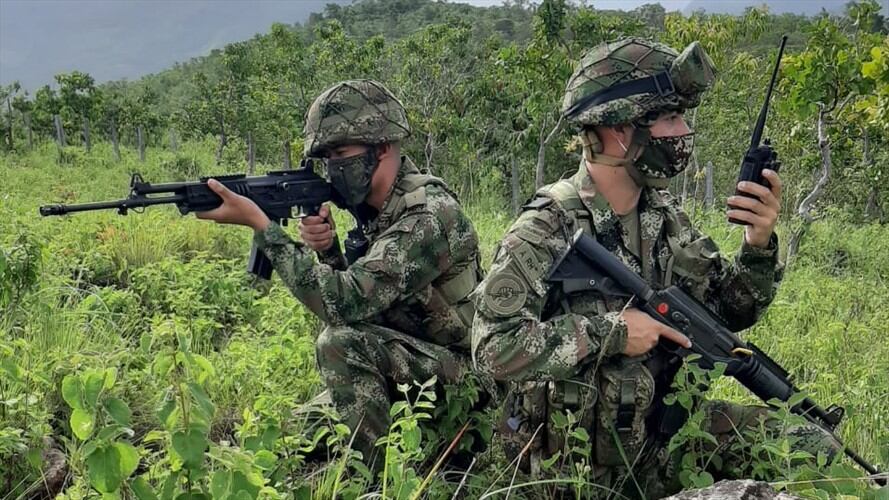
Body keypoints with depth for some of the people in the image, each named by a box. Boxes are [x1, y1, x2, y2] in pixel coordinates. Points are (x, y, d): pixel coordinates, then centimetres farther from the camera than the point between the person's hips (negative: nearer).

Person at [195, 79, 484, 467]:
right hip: (414, 360, 9)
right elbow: (358, 297, 7)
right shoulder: (377, 207, 3)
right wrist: (326, 248, -14)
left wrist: (260, 224, -30)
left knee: (340, 343, -26)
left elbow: (346, 302, -33)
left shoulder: (428, 215, -26)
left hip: (458, 370, -9)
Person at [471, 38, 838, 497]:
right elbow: (493, 347, -25)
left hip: (662, 423, 7)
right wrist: (611, 331, -24)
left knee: (808, 445, -1)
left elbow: (727, 311, 9)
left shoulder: (665, 216, 2)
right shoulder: (546, 230, -18)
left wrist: (758, 245, -10)